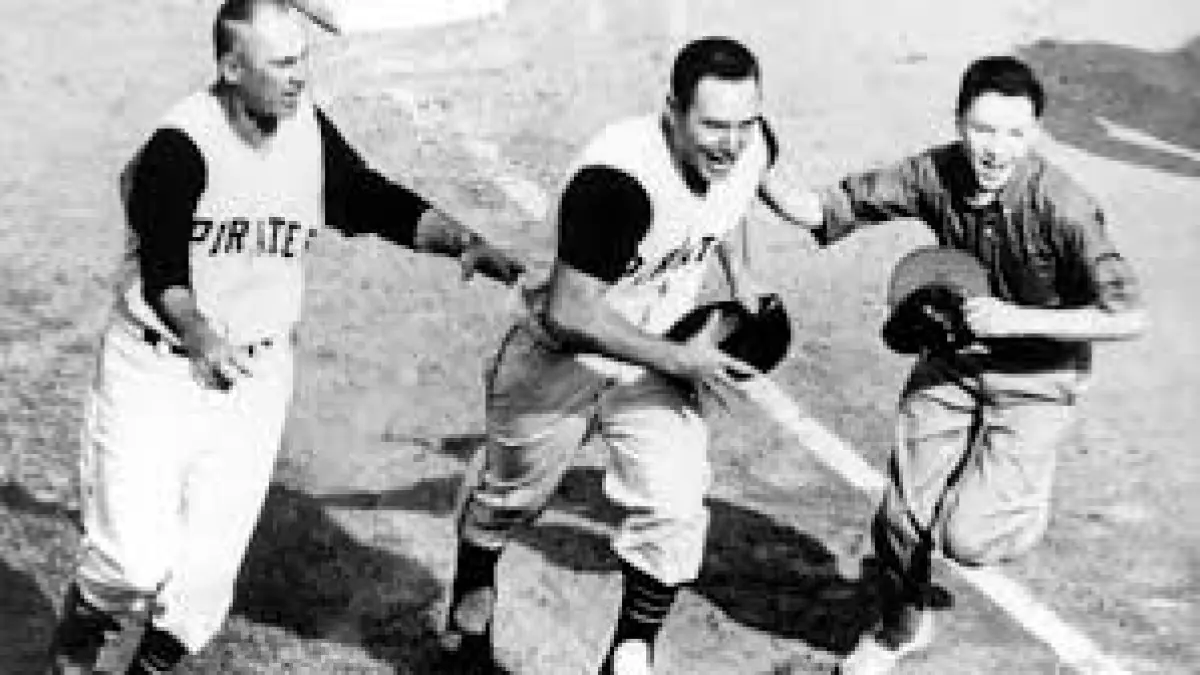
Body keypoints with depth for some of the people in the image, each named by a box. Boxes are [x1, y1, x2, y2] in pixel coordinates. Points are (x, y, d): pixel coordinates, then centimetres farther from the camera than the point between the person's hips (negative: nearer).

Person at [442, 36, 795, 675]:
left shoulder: (752, 148, -15)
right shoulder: (617, 176, -37)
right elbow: (570, 313, -34)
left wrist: (740, 278, 2)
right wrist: (676, 359, -27)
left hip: (661, 355, 5)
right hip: (562, 356, -4)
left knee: (674, 509, -9)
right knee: (510, 496, 18)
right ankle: (471, 599, 48)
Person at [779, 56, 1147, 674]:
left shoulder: (1063, 207, -27)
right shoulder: (936, 174, -15)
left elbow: (1129, 317, -23)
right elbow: (830, 207, -9)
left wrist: (1017, 319, -27)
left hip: (1035, 379, -4)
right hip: (953, 361, 4)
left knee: (967, 540, -14)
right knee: (901, 517, 6)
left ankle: (1027, 499, 22)